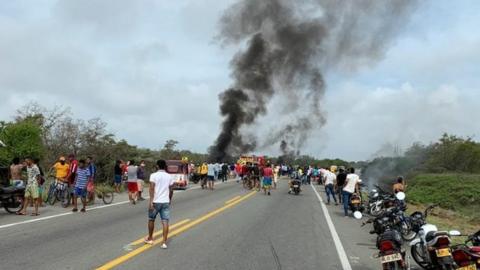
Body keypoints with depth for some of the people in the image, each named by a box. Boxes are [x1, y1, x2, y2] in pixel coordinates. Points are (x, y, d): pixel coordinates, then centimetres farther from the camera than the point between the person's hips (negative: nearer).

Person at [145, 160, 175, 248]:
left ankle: (150, 238, 30)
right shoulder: (169, 176, 6)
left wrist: (151, 201, -16)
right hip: (165, 202, 2)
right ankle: (164, 243, -6)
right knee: (165, 222, 0)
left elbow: (151, 189, -14)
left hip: (155, 202, -2)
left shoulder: (154, 175, -5)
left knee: (151, 220, 17)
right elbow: (171, 190, 9)